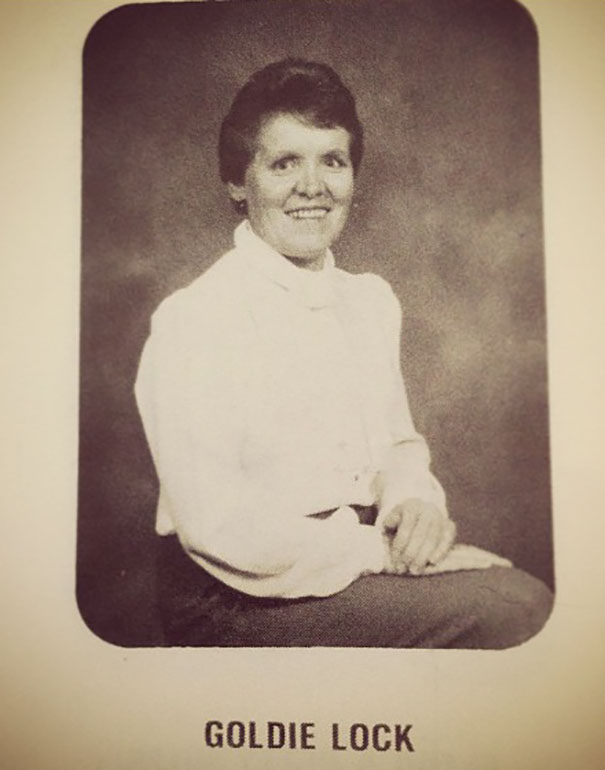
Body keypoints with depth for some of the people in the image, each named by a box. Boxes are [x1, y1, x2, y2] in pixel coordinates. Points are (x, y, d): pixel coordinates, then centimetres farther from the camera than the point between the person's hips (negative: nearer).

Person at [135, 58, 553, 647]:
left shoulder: (373, 300, 10)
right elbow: (215, 525, -19)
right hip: (236, 600, -6)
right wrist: (383, 550, -19)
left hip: (367, 563, 7)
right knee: (509, 606, -21)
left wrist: (415, 501, -6)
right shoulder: (192, 321, -14)